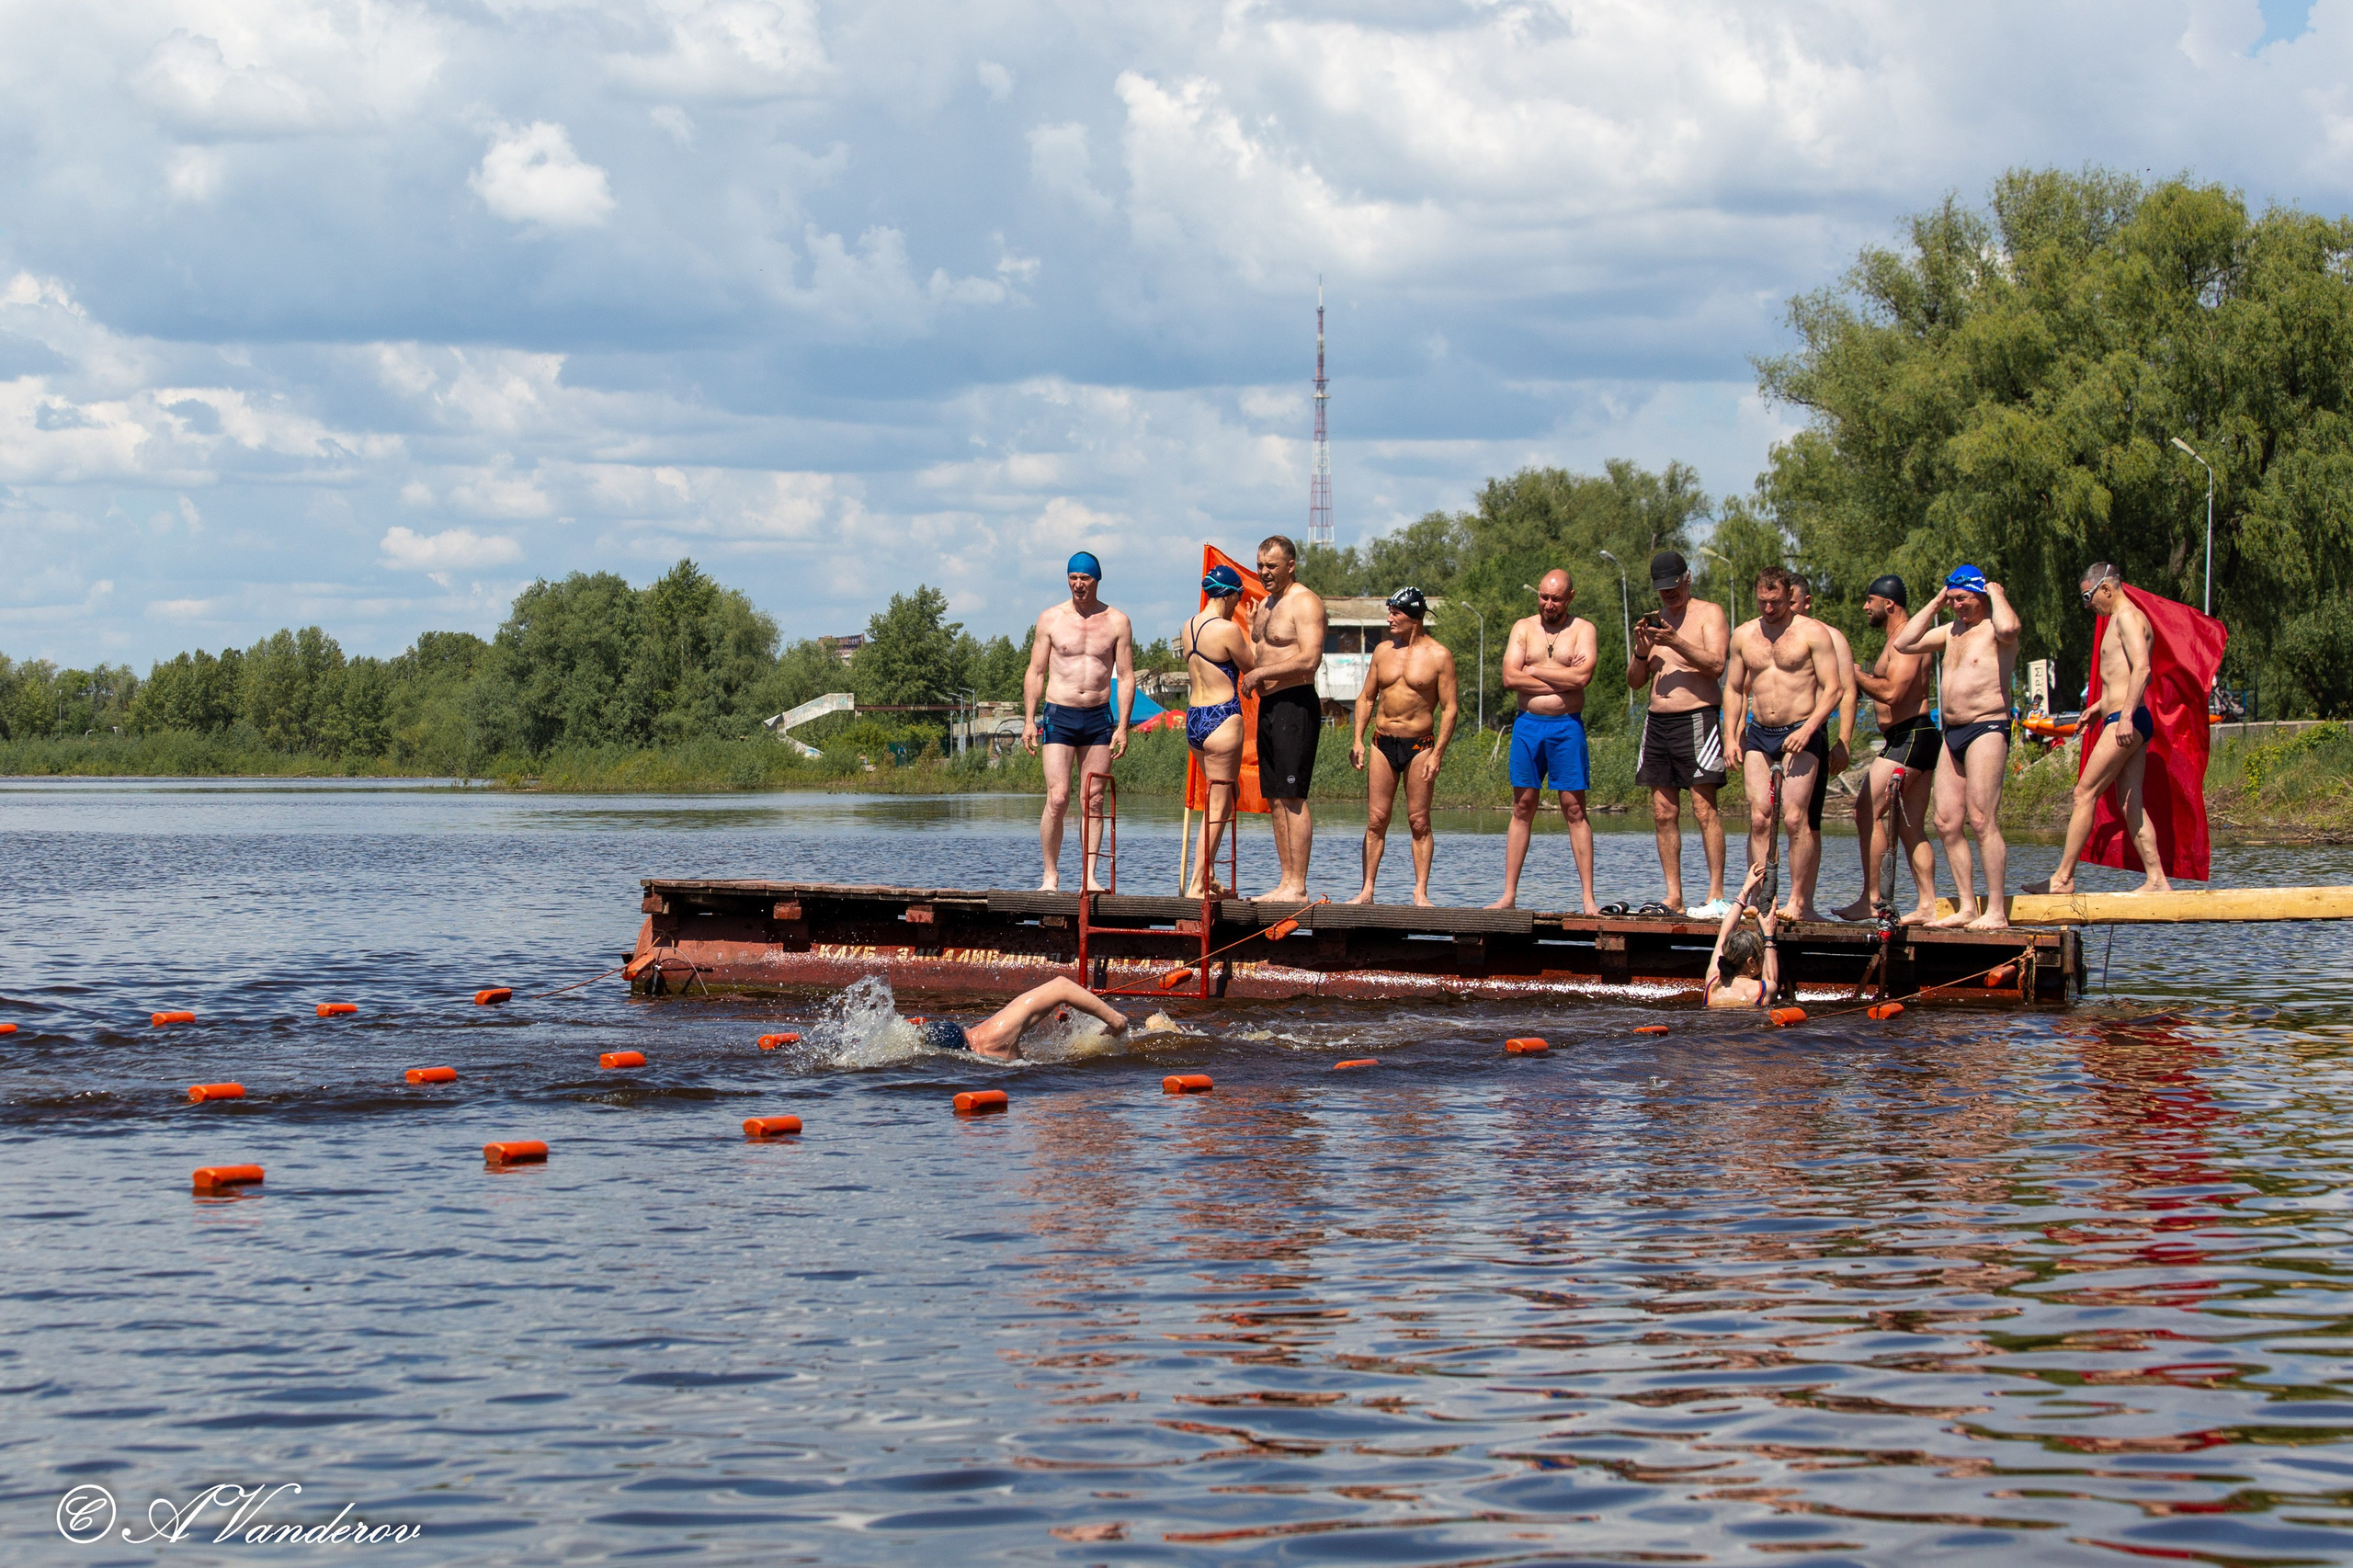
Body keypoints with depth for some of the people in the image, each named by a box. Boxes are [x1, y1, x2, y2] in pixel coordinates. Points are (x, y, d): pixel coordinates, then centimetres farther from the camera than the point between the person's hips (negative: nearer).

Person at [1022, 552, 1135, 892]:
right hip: (1059, 715, -1)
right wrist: (1029, 720, -3)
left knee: (1094, 800, 0)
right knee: (1057, 799, -11)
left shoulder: (1117, 622, 5)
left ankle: (1089, 876, 3)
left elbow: (1126, 677, 4)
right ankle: (1051, 875, -3)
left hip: (1099, 717, 1)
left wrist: (1122, 726, -4)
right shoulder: (1051, 619, 4)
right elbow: (1036, 672, 6)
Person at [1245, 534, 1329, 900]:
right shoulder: (1265, 604, 19)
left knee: (1292, 797, -11)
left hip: (1295, 705, -10)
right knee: (1275, 799, 8)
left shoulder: (1305, 602, -9)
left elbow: (1309, 658, -21)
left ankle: (1297, 886, -13)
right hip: (1267, 706, 10)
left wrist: (1261, 672, -16)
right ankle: (1286, 883, 10)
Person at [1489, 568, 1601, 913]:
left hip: (1567, 726, -2)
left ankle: (1588, 898, -4)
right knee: (1522, 808, 3)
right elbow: (1510, 678, -3)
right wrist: (1562, 678, -8)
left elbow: (1583, 676, -14)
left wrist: (1534, 670, -6)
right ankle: (1509, 895, 4)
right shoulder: (1523, 628, 10)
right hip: (1527, 725, 2)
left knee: (1574, 809, -3)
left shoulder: (1582, 630, 3)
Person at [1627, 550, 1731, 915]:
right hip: (1657, 721, 6)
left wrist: (1675, 641, -24)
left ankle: (1716, 895, -14)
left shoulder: (1709, 615, 2)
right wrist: (1642, 650, -2)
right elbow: (1635, 681, 17)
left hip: (1696, 719, -6)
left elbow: (1716, 664, -14)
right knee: (1663, 814, 2)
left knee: (1705, 809, -11)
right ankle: (1673, 898, 4)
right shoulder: (1654, 621, 19)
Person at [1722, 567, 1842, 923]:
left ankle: (1798, 901, -9)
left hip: (1800, 733, -4)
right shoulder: (1743, 636, 12)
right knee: (1759, 819, -5)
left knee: (1794, 818, -13)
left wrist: (1808, 728, -18)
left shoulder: (1812, 632, -2)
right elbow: (1733, 689, 19)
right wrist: (1731, 737, 8)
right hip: (1758, 734, 4)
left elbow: (1831, 689, -5)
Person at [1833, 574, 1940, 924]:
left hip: (1909, 737, -11)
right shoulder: (1899, 640, 21)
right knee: (1910, 827, 8)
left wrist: (1856, 675, -11)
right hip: (1911, 739, 11)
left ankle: (1872, 899, -15)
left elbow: (1891, 692, -23)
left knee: (1867, 810, -14)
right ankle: (1928, 905, 5)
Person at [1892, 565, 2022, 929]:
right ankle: (1966, 908, 9)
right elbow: (1903, 643, 18)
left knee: (1980, 820, -14)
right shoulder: (1952, 631, 19)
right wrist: (1935, 604, 14)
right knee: (1946, 823, 5)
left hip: (1987, 728, -9)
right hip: (1952, 733, 9)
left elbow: (2008, 628, -32)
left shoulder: (1993, 629, -7)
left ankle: (1996, 910, -14)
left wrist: (1996, 594, -12)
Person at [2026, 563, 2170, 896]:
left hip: (2124, 722, -11)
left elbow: (2142, 667, -22)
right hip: (2129, 723, 11)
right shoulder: (2123, 619, 23)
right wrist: (2100, 706, 37)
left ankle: (2063, 878, -9)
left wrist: (2126, 716, -29)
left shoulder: (2127, 617, -9)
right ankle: (2156, 880, 2)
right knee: (2130, 804, 7)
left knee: (2085, 794, -9)